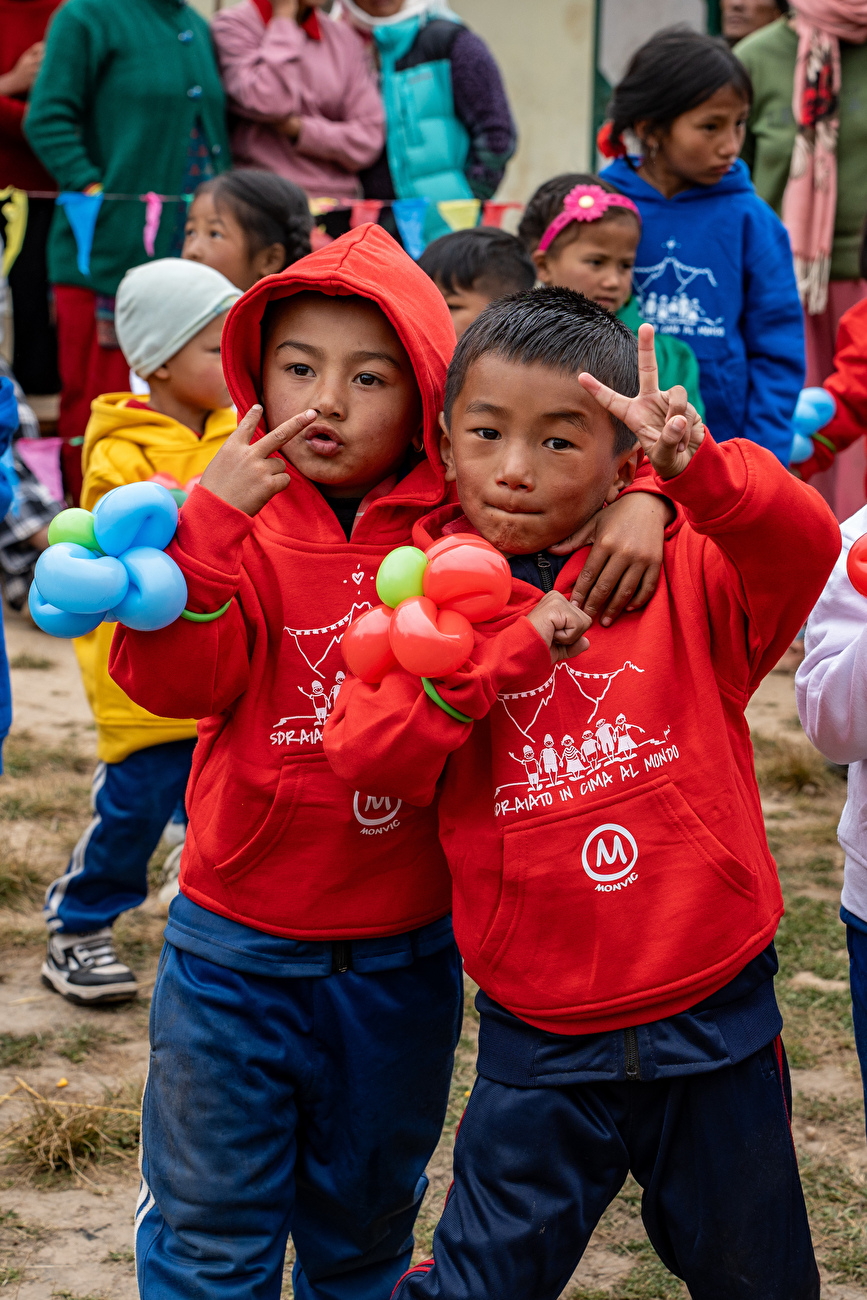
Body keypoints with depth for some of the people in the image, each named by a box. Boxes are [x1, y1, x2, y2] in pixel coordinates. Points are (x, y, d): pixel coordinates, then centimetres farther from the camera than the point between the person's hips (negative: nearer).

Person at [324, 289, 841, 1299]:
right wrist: (511, 645, -20)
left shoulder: (684, 576, -3)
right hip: (539, 1044, 0)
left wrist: (693, 469, -39)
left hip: (715, 1021, 1)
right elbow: (363, 753, -14)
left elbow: (805, 546, -21)